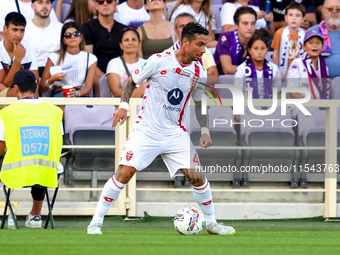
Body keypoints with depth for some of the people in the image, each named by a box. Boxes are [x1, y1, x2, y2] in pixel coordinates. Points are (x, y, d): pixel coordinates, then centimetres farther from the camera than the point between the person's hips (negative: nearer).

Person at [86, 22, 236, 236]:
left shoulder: (200, 72, 0)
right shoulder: (159, 61, -12)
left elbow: (200, 103, 17)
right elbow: (132, 82, 2)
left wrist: (205, 131, 6)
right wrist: (124, 106, -11)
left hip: (175, 133, 4)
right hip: (146, 130, -4)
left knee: (197, 176, -5)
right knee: (124, 173, -15)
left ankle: (211, 222, 14)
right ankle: (96, 222, -5)